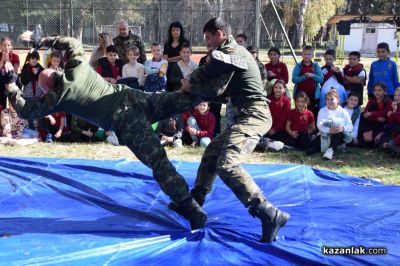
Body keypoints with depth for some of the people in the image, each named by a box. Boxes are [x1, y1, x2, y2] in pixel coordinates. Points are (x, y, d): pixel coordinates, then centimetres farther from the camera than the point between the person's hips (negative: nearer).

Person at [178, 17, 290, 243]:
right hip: (247, 116, 11)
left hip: (253, 115, -11)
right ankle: (194, 200, 35)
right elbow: (223, 91, 16)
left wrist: (190, 86, 3)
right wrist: (195, 84, 2)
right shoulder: (233, 52, 21)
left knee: (227, 165, -24)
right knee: (212, 152, 21)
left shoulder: (230, 53, -11)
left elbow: (215, 90, -14)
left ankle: (271, 215, -26)